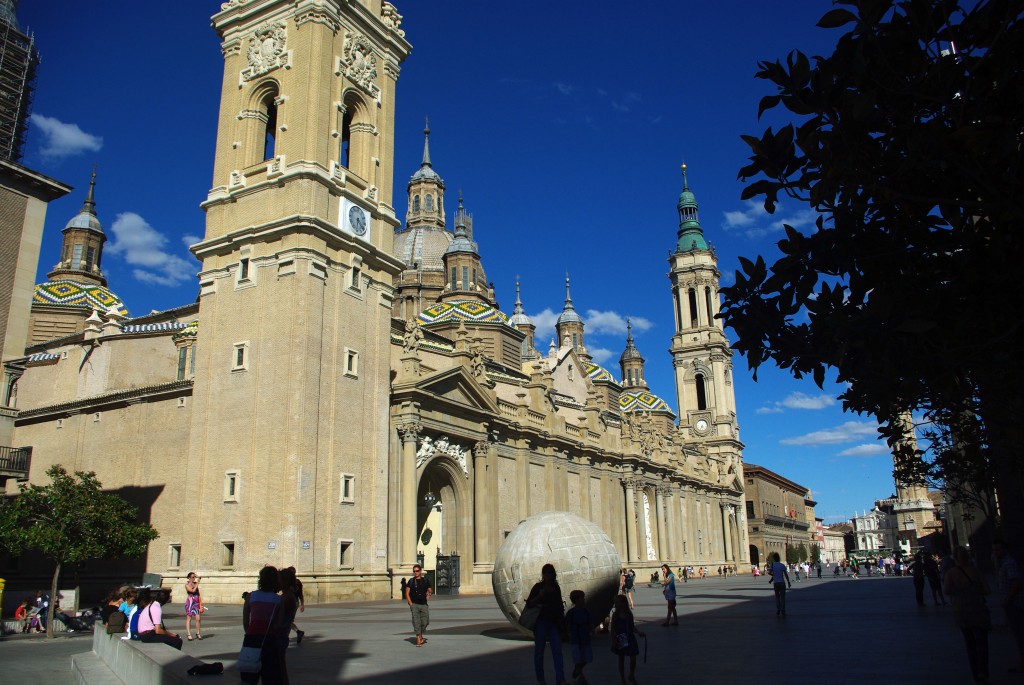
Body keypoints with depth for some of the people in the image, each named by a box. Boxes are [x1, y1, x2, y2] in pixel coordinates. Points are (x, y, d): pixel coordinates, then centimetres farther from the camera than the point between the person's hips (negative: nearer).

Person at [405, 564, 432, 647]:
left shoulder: (425, 580, 9)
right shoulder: (411, 581, 3)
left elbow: (430, 590, 21)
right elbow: (407, 593, 1)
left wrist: (429, 593, -2)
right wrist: (411, 604, -8)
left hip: (424, 604, 2)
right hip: (414, 605, -2)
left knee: (425, 622, 3)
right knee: (416, 622, -7)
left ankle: (420, 635, 29)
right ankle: (418, 640, -2)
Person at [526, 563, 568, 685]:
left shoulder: (556, 587, 10)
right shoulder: (538, 587, -2)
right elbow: (529, 603, -7)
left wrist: (561, 620, 16)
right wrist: (540, 595, -19)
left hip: (554, 622, 3)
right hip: (541, 622, -3)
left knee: (557, 651, -6)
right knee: (539, 650, 3)